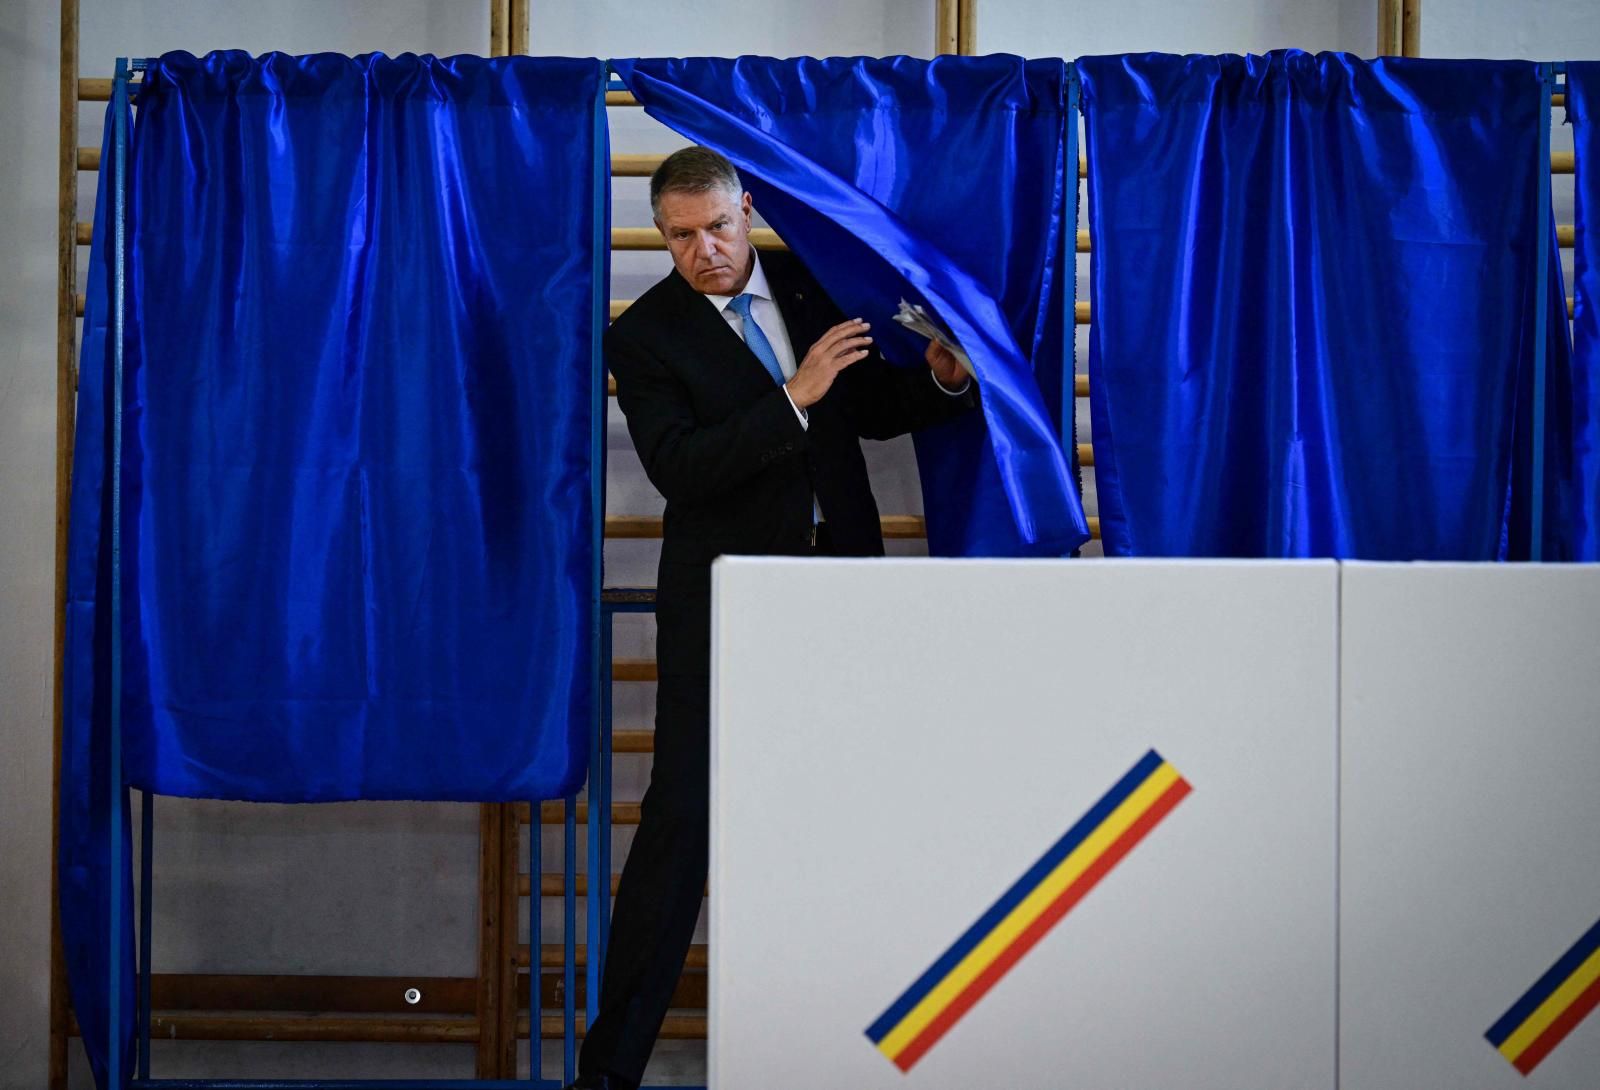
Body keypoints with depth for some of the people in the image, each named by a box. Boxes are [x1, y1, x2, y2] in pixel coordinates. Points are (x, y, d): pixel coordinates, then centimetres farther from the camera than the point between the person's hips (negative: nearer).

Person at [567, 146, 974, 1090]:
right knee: (683, 811, -8)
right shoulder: (644, 335, -4)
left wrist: (940, 379, -3)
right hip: (724, 597, -4)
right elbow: (678, 470, -16)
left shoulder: (811, 285, 9)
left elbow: (872, 412, 17)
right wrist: (794, 399, -22)